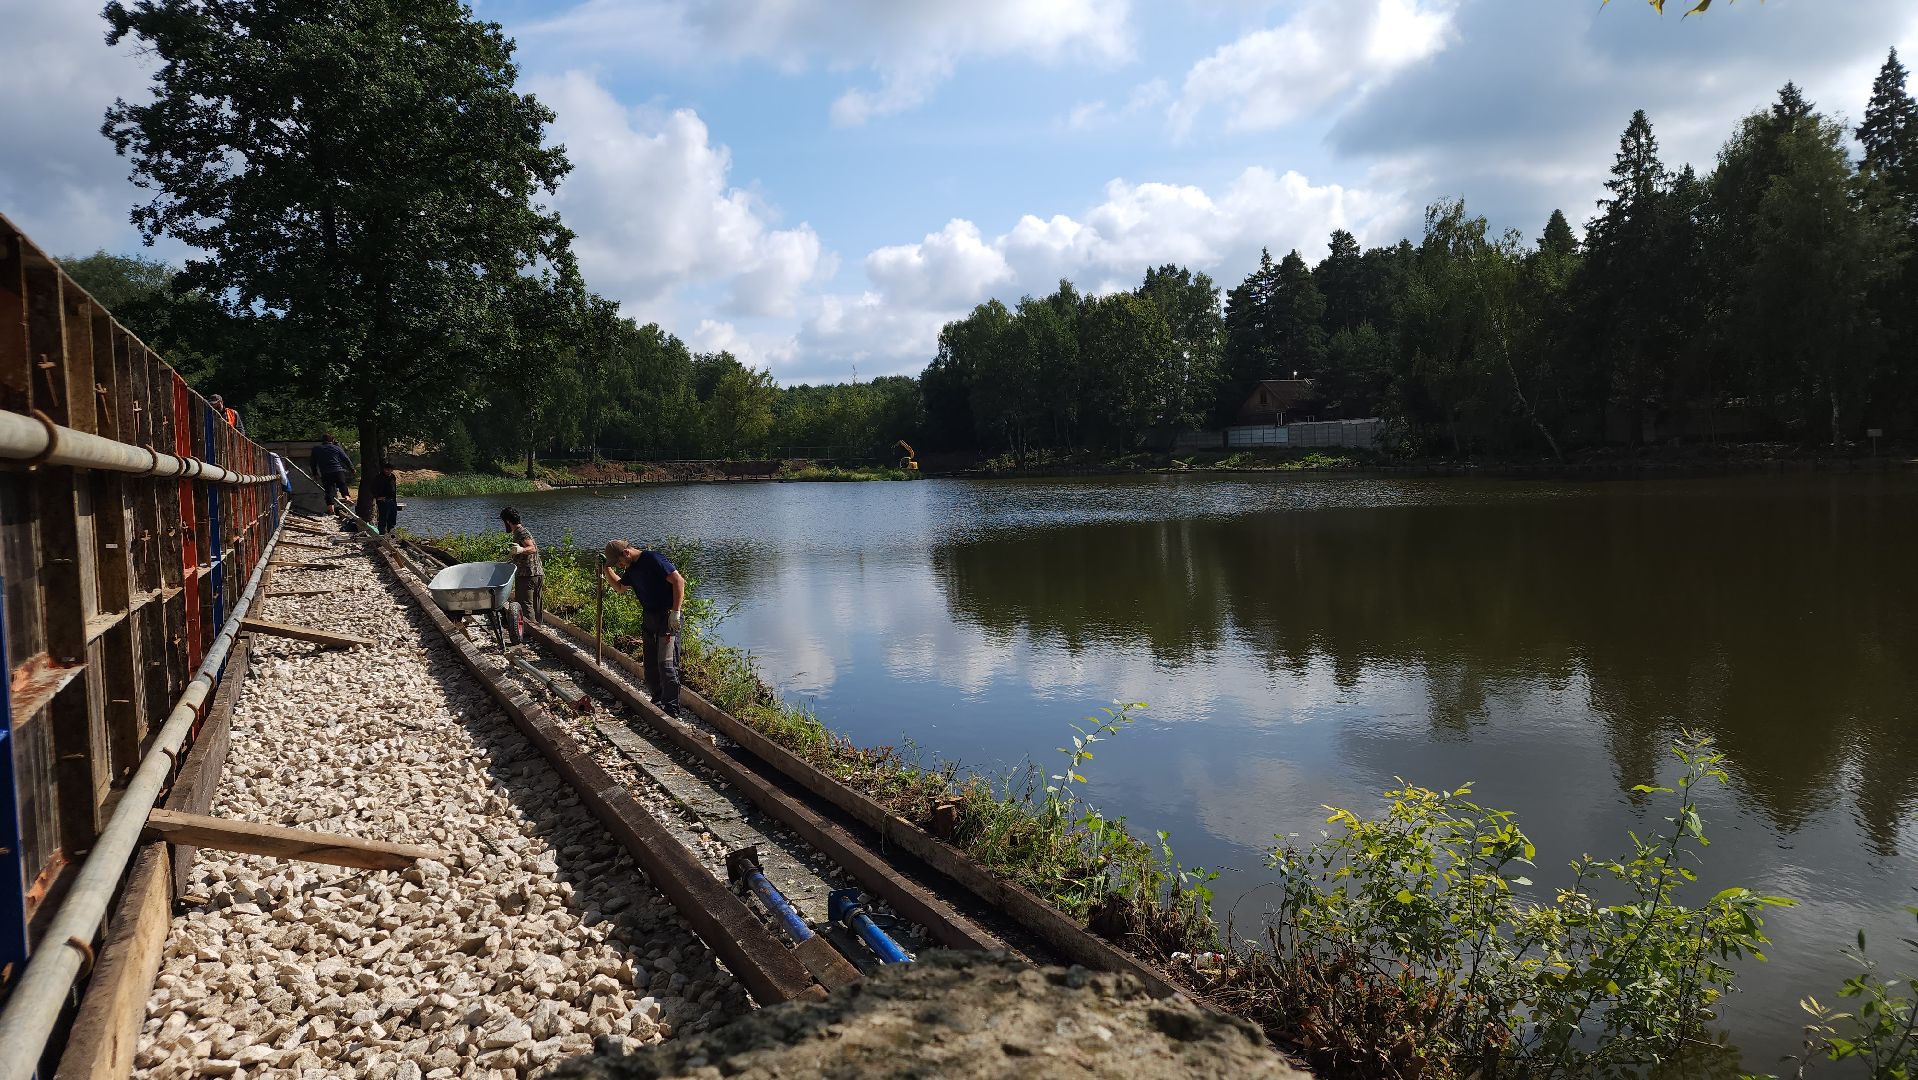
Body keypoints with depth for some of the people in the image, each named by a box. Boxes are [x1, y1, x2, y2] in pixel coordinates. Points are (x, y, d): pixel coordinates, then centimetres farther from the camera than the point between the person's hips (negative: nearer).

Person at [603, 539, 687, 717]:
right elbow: (620, 586, 31)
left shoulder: (653, 559, -15)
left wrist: (676, 612, -23)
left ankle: (673, 709, -9)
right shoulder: (631, 568, 12)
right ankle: (658, 701, 24)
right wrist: (607, 569, 15)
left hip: (667, 617, -9)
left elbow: (678, 580, -20)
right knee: (650, 664, 12)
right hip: (649, 617, 9)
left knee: (666, 664, -12)